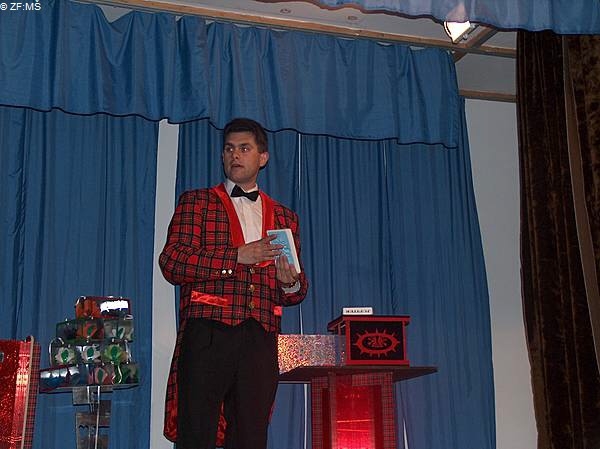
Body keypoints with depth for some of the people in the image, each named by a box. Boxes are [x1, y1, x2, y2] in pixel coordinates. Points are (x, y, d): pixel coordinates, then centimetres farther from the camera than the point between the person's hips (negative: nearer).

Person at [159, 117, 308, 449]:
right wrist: (239, 255, -12)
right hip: (208, 335, -2)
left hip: (260, 343, 3)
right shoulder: (196, 202, 12)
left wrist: (291, 284, -4)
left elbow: (298, 289, 21)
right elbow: (172, 264, -3)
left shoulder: (284, 218, 20)